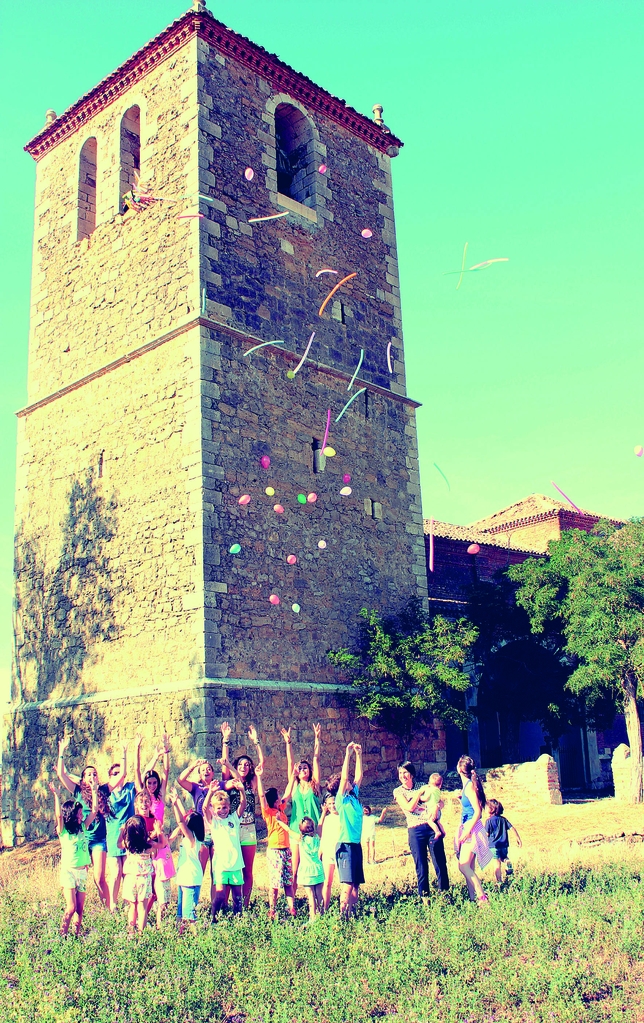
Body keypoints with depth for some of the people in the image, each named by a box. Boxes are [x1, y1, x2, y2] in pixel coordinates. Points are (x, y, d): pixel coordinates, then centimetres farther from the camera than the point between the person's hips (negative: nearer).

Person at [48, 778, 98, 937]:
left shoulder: (83, 827, 8)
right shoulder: (63, 831, -6)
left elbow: (94, 810, 6)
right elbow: (58, 815, -23)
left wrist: (94, 790, 4)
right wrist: (56, 795, -27)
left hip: (82, 871, 5)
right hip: (68, 871, -5)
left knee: (80, 908, 7)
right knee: (71, 908, -8)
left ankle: (77, 934, 18)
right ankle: (62, 935, 5)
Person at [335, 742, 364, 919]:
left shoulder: (355, 796, 14)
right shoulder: (341, 798, -4)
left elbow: (359, 775, 17)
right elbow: (344, 776, -15)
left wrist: (359, 754, 10)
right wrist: (348, 753, -15)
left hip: (356, 844, 7)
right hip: (345, 844, -7)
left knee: (356, 883, 7)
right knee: (347, 883, -10)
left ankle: (353, 915, 12)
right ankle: (343, 916, -7)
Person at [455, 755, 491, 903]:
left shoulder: (469, 786, -14)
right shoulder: (467, 785, 12)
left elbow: (478, 811, -18)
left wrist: (468, 830, -22)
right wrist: (461, 796, 30)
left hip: (471, 829, -10)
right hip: (468, 828, 10)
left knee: (464, 866, -13)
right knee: (468, 868, 9)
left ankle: (482, 897, -13)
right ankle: (473, 897, 11)